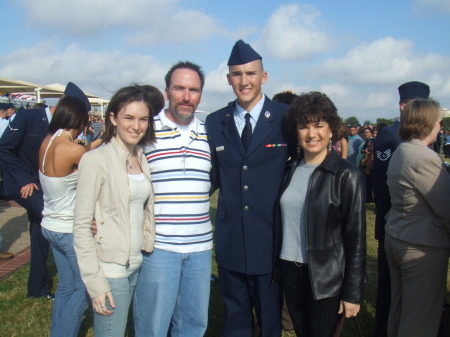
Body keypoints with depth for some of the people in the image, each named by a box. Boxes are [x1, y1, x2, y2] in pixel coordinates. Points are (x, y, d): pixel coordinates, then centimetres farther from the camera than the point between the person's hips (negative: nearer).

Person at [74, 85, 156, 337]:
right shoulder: (97, 160, -12)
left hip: (139, 266, 6)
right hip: (111, 270, -6)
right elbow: (82, 226, -13)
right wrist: (95, 283, -15)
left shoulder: (142, 159, 7)